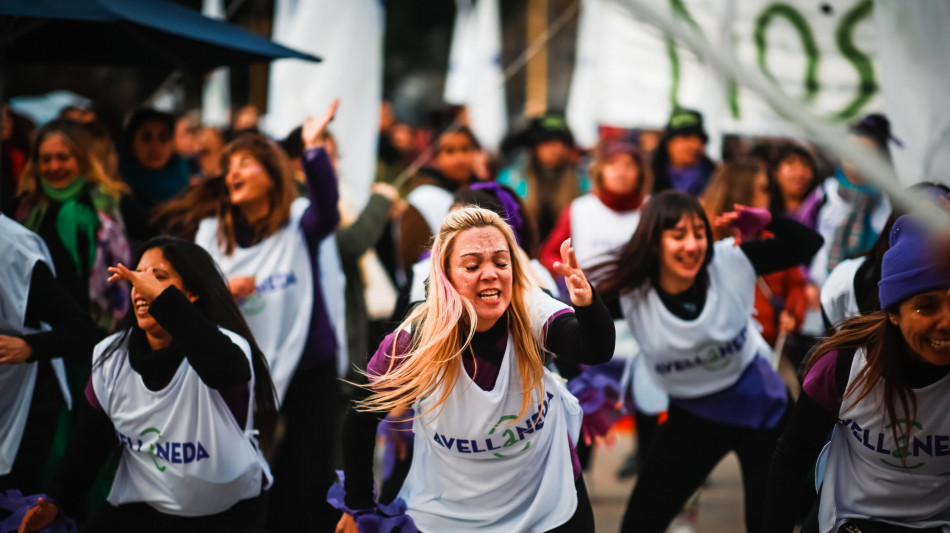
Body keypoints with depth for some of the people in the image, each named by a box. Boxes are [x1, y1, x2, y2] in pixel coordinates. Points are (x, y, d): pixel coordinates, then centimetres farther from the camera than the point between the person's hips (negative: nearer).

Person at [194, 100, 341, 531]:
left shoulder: (299, 222, -5)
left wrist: (312, 147, -38)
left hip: (310, 366, -3)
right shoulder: (212, 232, 4)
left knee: (311, 479, -1)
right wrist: (222, 291, -18)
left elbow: (328, 207, -28)